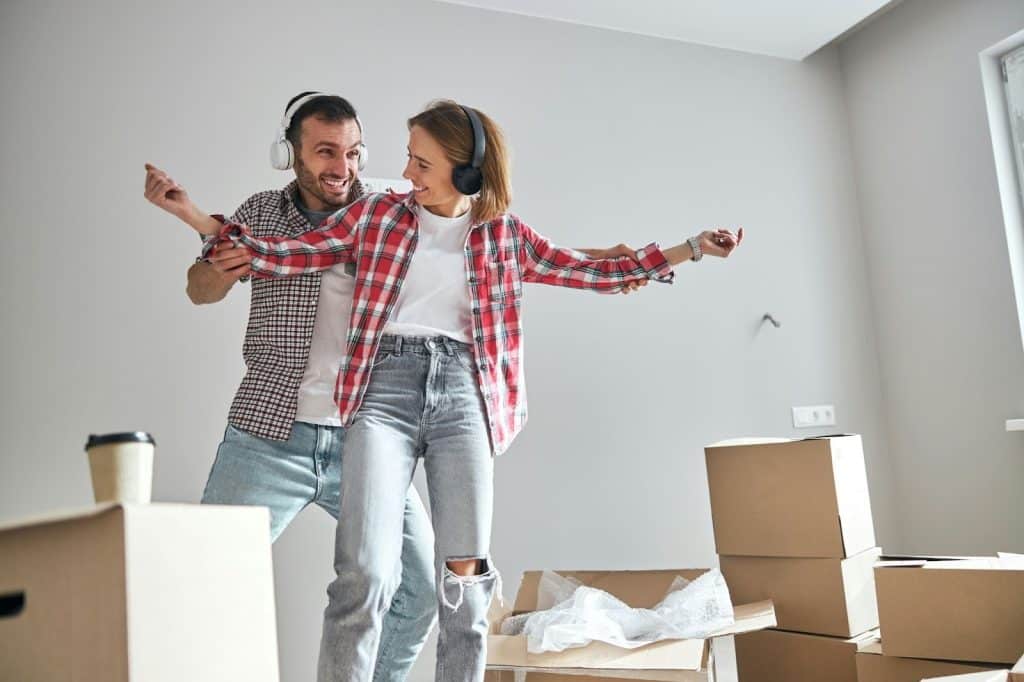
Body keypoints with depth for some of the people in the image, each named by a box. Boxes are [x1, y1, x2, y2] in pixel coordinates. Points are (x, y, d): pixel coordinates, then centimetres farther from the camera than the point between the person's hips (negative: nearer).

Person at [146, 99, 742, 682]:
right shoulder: (377, 214, 10)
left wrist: (691, 249, 12)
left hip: (463, 396, 1)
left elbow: (593, 272, 15)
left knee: (466, 580, -2)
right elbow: (281, 257, 9)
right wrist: (189, 212, 1)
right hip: (385, 388, -1)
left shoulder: (503, 233, 12)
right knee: (365, 576, -17)